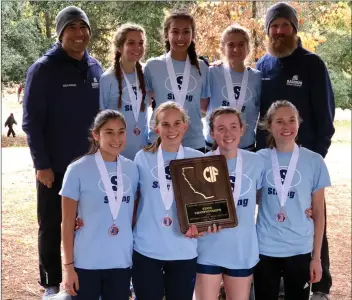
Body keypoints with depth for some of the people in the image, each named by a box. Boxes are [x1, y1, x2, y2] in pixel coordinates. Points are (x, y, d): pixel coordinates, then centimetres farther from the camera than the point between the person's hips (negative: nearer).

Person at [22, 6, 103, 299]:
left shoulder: (95, 67, 5)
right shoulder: (43, 69, -10)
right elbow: (32, 121, -11)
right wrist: (41, 163, -15)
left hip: (90, 163, 4)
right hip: (55, 165, -4)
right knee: (51, 226, 7)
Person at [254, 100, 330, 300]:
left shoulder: (314, 161, -3)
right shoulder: (260, 159, -2)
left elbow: (318, 213, 1)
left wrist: (316, 257, 0)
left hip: (300, 250, 0)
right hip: (265, 249, 1)